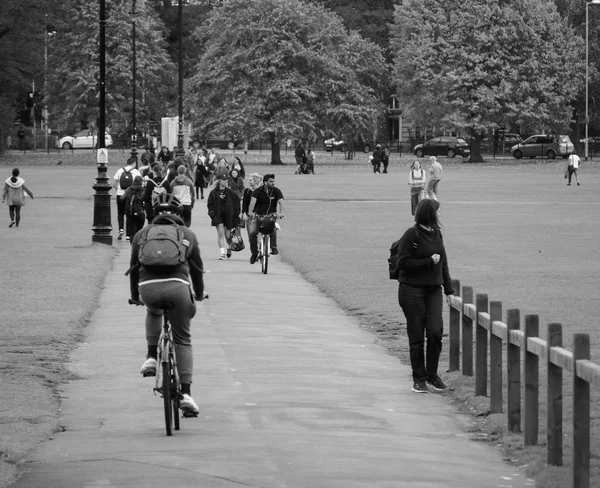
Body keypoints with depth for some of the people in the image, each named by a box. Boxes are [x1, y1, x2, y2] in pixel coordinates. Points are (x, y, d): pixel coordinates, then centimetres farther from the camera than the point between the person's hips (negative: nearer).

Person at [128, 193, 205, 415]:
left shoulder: (142, 234, 24)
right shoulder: (187, 234, 24)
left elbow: (134, 267, 28)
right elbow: (196, 268, 29)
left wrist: (134, 296, 42)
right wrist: (199, 294, 44)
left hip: (148, 287, 1)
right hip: (177, 286, -1)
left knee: (153, 313, 37)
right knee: (183, 340, 10)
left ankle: (151, 357, 18)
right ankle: (186, 393, 0)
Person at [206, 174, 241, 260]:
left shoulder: (230, 192, 0)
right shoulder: (214, 192, 1)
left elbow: (236, 203, 6)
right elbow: (210, 204, 7)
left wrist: (235, 214, 0)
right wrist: (212, 213, -5)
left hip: (229, 216, 0)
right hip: (218, 216, 0)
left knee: (227, 235, 7)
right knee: (220, 233, -11)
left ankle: (229, 248, 36)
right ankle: (222, 252, -9)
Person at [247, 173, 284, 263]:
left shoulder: (276, 191, -2)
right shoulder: (258, 191, -7)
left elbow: (280, 202, -16)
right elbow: (252, 201, -22)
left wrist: (281, 212, -35)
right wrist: (250, 212, -41)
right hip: (258, 215, 0)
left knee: (273, 229, -32)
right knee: (252, 232, -19)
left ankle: (274, 247, -18)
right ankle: (254, 252, -1)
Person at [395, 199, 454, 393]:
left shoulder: (436, 233, 11)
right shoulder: (411, 235, -9)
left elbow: (443, 263, 18)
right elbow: (403, 263, -12)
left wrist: (449, 289, 15)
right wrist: (429, 262, -14)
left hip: (433, 291, 5)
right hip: (412, 290, -5)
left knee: (436, 332, -6)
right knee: (417, 336, 0)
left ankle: (432, 375, 10)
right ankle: (419, 379, 11)